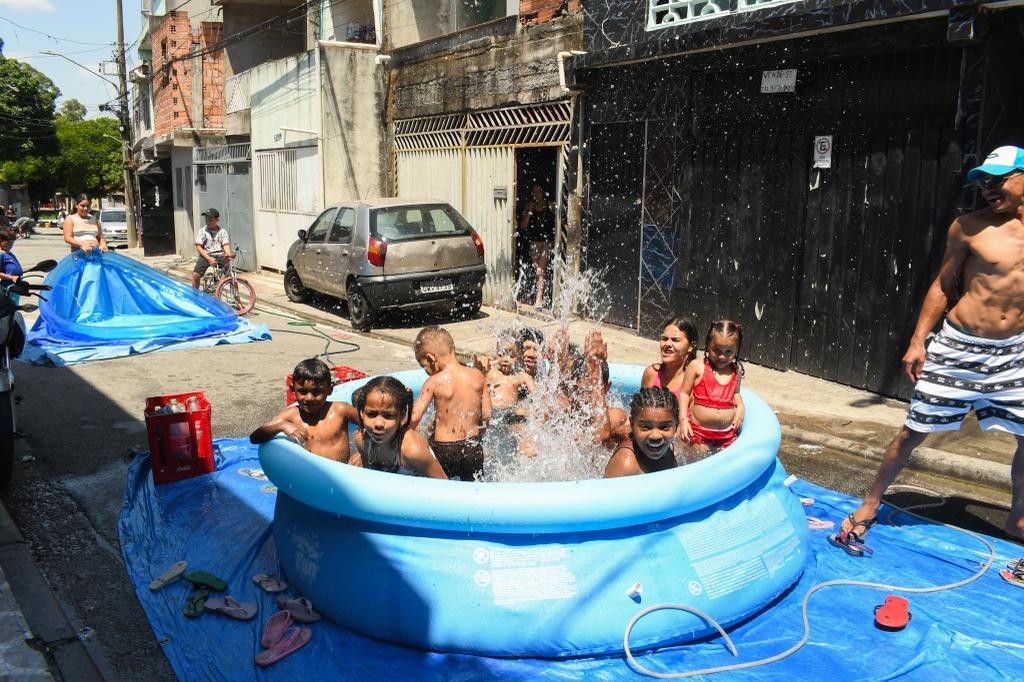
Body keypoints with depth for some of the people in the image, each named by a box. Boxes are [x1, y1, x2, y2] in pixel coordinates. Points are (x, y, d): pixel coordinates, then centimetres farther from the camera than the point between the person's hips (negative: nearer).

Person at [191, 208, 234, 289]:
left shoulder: (222, 231, 5)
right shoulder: (202, 231, 2)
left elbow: (226, 245, -3)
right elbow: (198, 247, -3)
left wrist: (228, 253, -28)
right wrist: (209, 258, -17)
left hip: (220, 256, 0)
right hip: (206, 255, 0)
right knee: (195, 275, -19)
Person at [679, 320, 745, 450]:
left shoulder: (736, 370, 4)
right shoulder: (697, 367, -8)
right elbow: (684, 393, -3)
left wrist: (740, 407, 1)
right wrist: (683, 420, -12)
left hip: (727, 433, 3)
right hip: (699, 431, -3)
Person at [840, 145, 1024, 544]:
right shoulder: (969, 227, -6)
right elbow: (942, 286, -1)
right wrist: (917, 342, -5)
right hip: (959, 348, -3)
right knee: (913, 431, 2)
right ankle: (869, 506, 17)